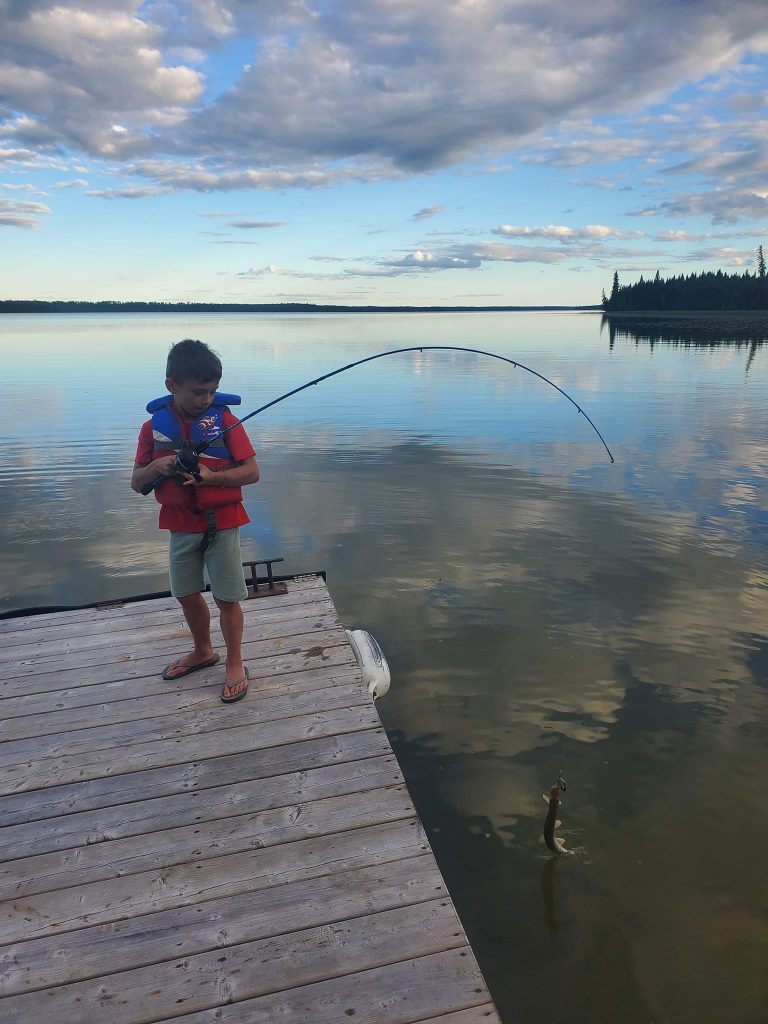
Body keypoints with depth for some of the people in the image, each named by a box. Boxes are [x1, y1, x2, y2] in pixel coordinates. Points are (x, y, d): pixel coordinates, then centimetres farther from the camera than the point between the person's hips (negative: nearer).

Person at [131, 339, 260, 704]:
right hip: (180, 525, 4)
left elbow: (252, 471, -11)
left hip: (222, 523, -4)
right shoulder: (155, 426, -1)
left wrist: (210, 476, -25)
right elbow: (136, 482, 2)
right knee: (186, 594, 17)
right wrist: (157, 466, -19)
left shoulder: (223, 419, -10)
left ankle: (235, 664, 21)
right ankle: (202, 650, 41)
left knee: (227, 598, 2)